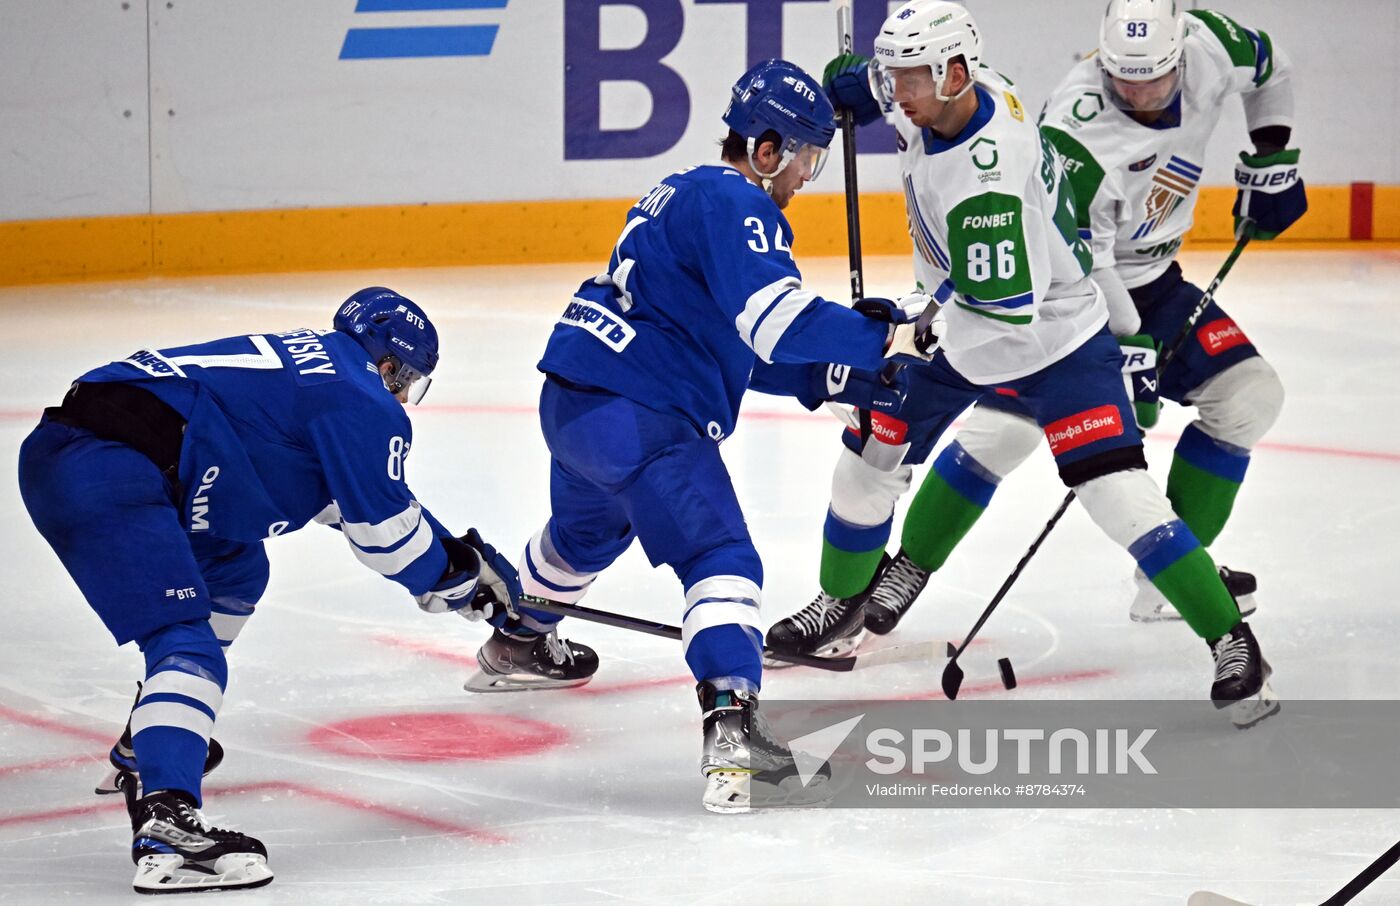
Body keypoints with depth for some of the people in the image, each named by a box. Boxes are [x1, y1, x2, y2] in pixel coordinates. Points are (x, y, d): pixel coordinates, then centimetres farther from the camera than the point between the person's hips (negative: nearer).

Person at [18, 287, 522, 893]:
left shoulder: (309, 358, 27)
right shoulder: (364, 401, 0)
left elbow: (353, 493, 37)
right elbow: (385, 528, 1)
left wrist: (457, 549, 38)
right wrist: (463, 576, 17)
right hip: (109, 473, -10)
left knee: (234, 570, 30)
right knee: (188, 643, -17)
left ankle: (145, 748, 39)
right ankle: (165, 823, -38)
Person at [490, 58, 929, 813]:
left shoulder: (689, 194, 21)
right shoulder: (734, 206, -11)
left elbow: (749, 350, 23)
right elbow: (776, 324, -24)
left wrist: (839, 380, 14)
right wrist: (885, 335, -20)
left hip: (571, 400, 10)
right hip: (638, 415, -10)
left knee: (588, 528, 36)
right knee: (720, 560, -16)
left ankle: (518, 640, 60)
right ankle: (730, 721, -34)